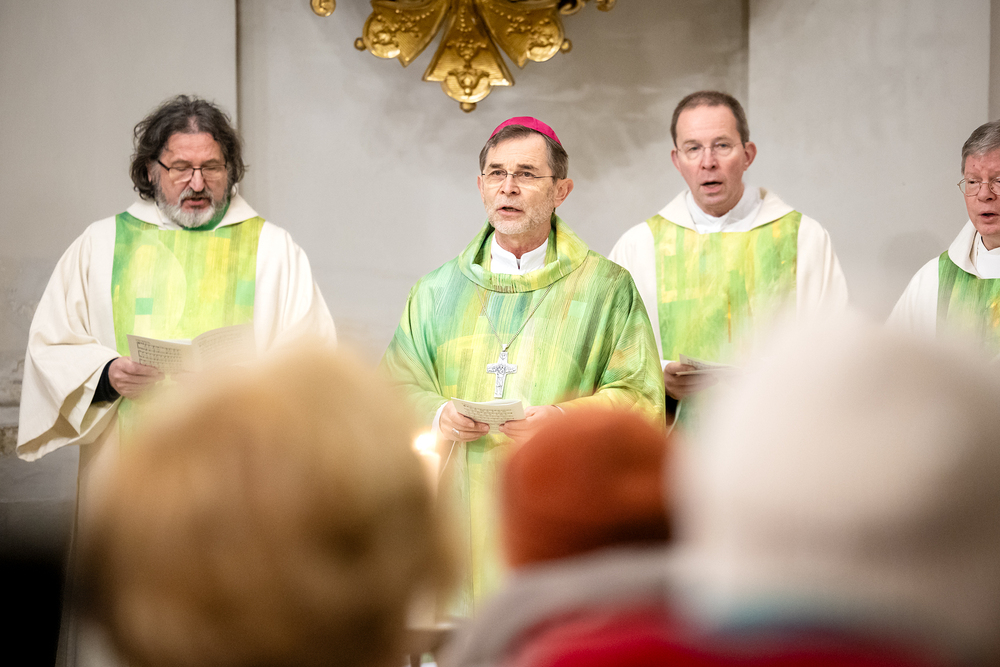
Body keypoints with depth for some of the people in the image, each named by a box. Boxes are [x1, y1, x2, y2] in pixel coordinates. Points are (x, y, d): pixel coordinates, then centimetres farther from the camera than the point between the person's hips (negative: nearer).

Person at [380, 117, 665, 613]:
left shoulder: (608, 289, 9)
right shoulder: (438, 292, 16)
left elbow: (641, 399, 2)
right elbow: (398, 389, 14)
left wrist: (567, 418, -14)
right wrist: (439, 416, -7)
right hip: (461, 517, 2)